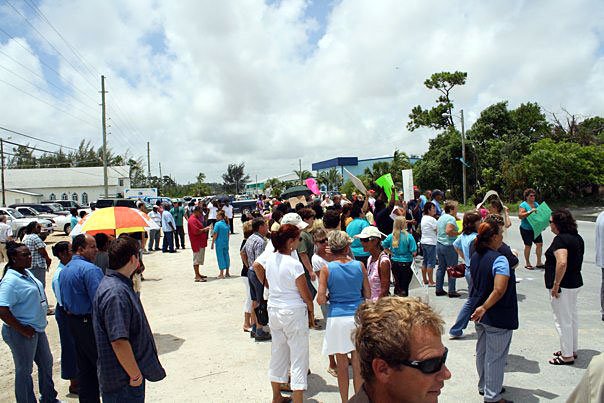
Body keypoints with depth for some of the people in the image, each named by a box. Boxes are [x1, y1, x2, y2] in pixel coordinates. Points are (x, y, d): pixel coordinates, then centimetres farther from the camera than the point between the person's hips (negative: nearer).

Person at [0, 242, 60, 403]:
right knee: (24, 370, 8)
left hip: (38, 329, 9)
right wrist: (23, 330, -23)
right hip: (21, 334, -9)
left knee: (46, 363, 21)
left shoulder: (27, 273, 5)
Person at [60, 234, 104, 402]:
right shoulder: (90, 269, -20)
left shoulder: (64, 270, 12)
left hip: (72, 322, 9)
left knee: (84, 367, 17)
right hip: (90, 323, -9)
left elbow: (64, 300, 18)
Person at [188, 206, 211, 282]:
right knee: (197, 259, -7)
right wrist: (205, 229, -13)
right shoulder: (192, 220, -17)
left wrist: (205, 229, 11)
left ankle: (198, 274, 25)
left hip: (201, 242, 11)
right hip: (196, 243, -11)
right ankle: (197, 277, -4)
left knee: (199, 259, 16)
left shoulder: (196, 218, 16)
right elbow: (196, 231, -25)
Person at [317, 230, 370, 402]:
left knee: (342, 365, 12)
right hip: (358, 316, 2)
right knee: (358, 364, 14)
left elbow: (321, 299, -11)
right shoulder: (359, 265, -3)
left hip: (337, 318, -2)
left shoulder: (326, 269, -9)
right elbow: (368, 295, 4)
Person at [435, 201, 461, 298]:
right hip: (449, 246, -8)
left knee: (441, 267, 13)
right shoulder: (451, 218, -13)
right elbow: (448, 231, -25)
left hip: (439, 245, 8)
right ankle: (452, 291, 4)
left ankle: (439, 289, 16)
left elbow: (437, 231, 17)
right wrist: (458, 233, -12)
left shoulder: (441, 217, 13)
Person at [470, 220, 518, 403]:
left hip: (480, 314, 8)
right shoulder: (500, 260, -22)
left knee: (482, 351, 21)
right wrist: (484, 307, -23)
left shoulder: (475, 257, 2)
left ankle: (484, 386, 37)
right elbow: (499, 290, -30)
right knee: (495, 356, 5)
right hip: (497, 318, -8)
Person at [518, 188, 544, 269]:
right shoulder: (523, 205, -9)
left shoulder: (536, 204, 11)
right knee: (528, 246, -1)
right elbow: (520, 216, -21)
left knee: (540, 244, 2)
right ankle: (527, 264, 12)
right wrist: (530, 211, -29)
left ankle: (539, 263, 12)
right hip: (526, 229, -6)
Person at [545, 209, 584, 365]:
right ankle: (572, 350, 34)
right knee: (572, 317, 20)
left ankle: (567, 356, 13)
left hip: (563, 286, -10)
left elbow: (562, 263, -34)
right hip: (576, 282, 10)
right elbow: (577, 260, 17)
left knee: (563, 320, 2)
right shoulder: (577, 237, 9)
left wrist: (556, 284, -24)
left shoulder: (560, 239, -21)